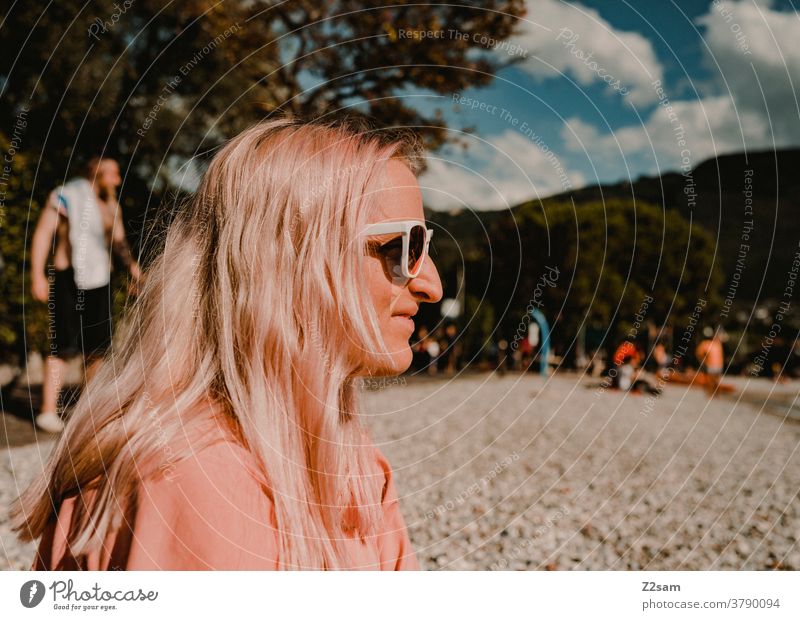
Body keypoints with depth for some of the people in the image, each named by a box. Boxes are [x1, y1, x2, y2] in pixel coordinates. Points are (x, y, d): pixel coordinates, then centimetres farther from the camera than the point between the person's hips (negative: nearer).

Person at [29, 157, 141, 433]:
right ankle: (48, 412, -9)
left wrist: (132, 265, 2)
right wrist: (37, 276, -16)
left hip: (99, 279, 7)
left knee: (97, 344, 12)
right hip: (70, 277, -7)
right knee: (64, 345, -12)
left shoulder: (111, 205, 12)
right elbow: (42, 234, -10)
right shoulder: (67, 197, -9)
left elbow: (118, 240, 21)